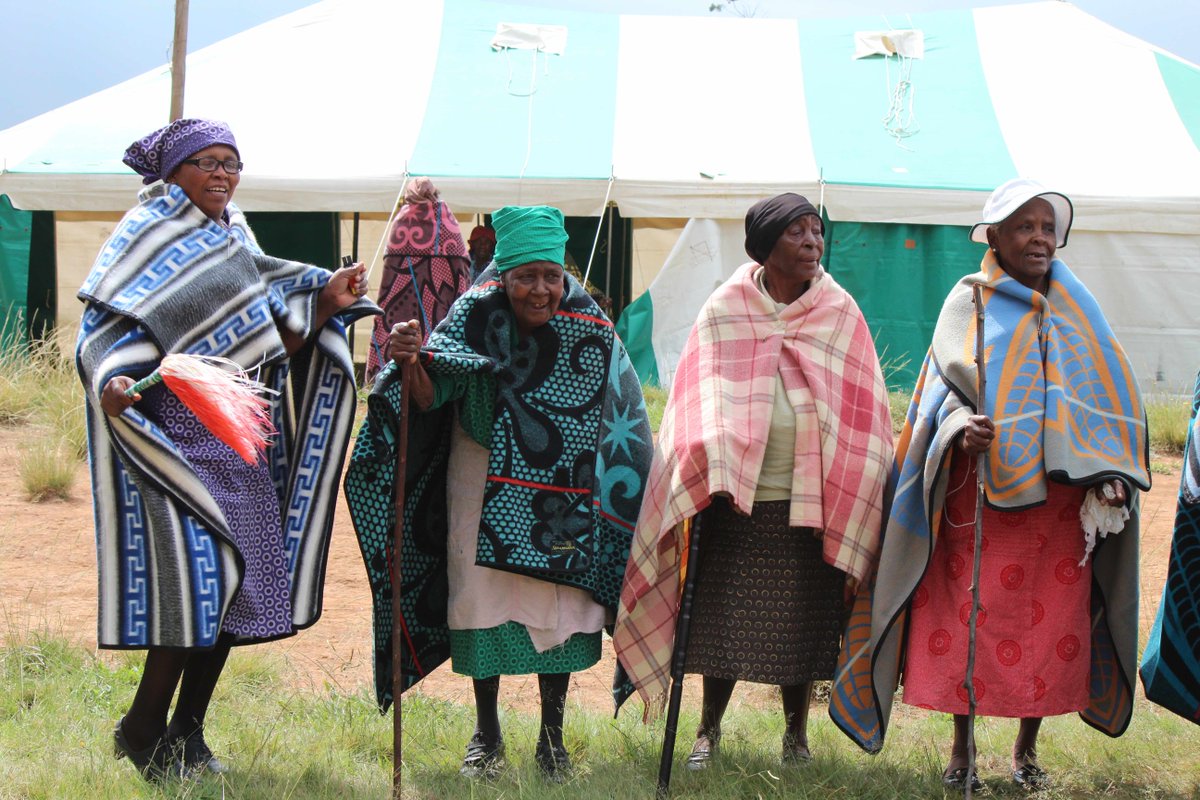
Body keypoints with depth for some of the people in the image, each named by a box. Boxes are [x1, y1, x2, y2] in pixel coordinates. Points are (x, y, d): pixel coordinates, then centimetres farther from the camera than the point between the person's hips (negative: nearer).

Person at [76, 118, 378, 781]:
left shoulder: (236, 242, 18)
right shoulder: (149, 238, -3)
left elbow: (277, 344, 16)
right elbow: (107, 331, -14)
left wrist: (324, 303, 0)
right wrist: (116, 385, -33)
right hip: (174, 438, -7)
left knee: (234, 582, 6)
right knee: (197, 570, -15)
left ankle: (187, 732, 16)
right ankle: (143, 729, -2)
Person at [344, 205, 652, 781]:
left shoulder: (588, 333, -12)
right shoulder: (475, 315, -12)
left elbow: (611, 429, -3)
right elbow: (430, 399, -20)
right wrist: (412, 361, -39)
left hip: (557, 484, 0)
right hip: (481, 479, 0)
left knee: (558, 597, -2)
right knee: (482, 590, 0)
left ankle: (552, 736, 10)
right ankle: (486, 734, 13)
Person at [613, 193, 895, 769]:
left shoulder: (840, 314, 3)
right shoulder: (725, 310, 1)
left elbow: (859, 411, 5)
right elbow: (699, 400, 3)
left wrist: (846, 503, 0)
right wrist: (703, 474, -9)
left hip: (811, 501, 1)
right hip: (736, 501, 0)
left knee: (801, 624, 7)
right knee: (726, 617, 5)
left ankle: (796, 734, 23)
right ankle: (709, 731, 21)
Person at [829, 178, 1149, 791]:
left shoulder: (1077, 310, 13)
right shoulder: (969, 302, 4)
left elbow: (1109, 395, 11)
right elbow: (948, 385, -5)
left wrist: (1107, 477, -3)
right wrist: (962, 425, -28)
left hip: (1059, 493, 3)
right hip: (981, 490, -2)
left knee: (1052, 618, 2)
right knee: (970, 614, -2)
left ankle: (1026, 749, 17)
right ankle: (961, 748, 13)